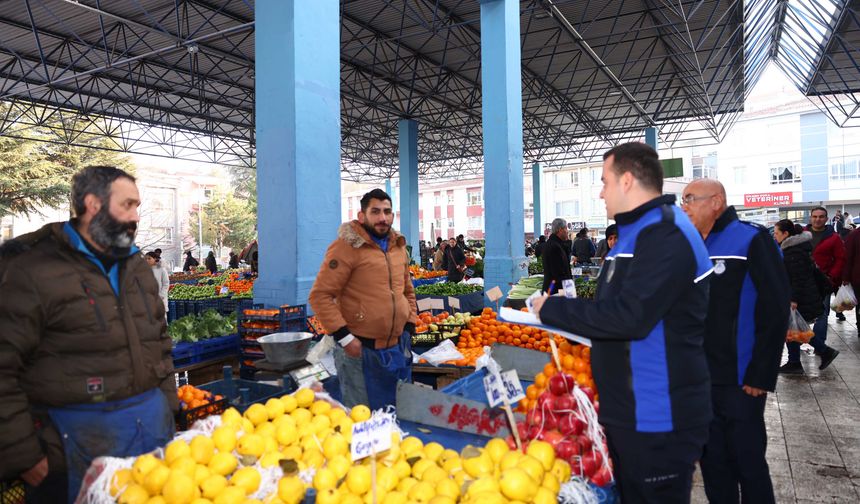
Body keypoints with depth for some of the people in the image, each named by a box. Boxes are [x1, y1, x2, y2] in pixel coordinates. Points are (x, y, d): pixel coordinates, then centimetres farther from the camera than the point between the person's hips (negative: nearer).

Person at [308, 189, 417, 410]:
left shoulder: (398, 246, 10)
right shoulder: (347, 246, -12)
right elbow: (320, 295, -15)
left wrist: (409, 328, 11)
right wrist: (345, 338, -18)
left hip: (398, 349, 7)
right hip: (361, 350, -6)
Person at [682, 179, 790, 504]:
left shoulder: (751, 240, -8)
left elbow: (775, 310, -13)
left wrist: (762, 376, -16)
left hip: (739, 382, -6)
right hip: (699, 379, 6)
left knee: (749, 463, 7)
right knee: (712, 461, 15)